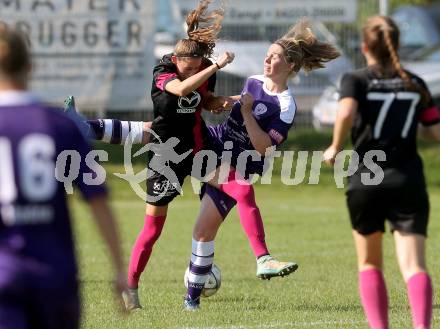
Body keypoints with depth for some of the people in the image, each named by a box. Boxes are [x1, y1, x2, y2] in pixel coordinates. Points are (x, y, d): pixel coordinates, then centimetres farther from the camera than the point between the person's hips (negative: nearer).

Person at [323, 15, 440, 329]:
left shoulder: (356, 80, 1)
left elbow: (346, 113, -19)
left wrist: (335, 148, -5)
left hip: (365, 181, -1)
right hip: (408, 182, 1)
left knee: (369, 264, 18)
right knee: (414, 265, -9)